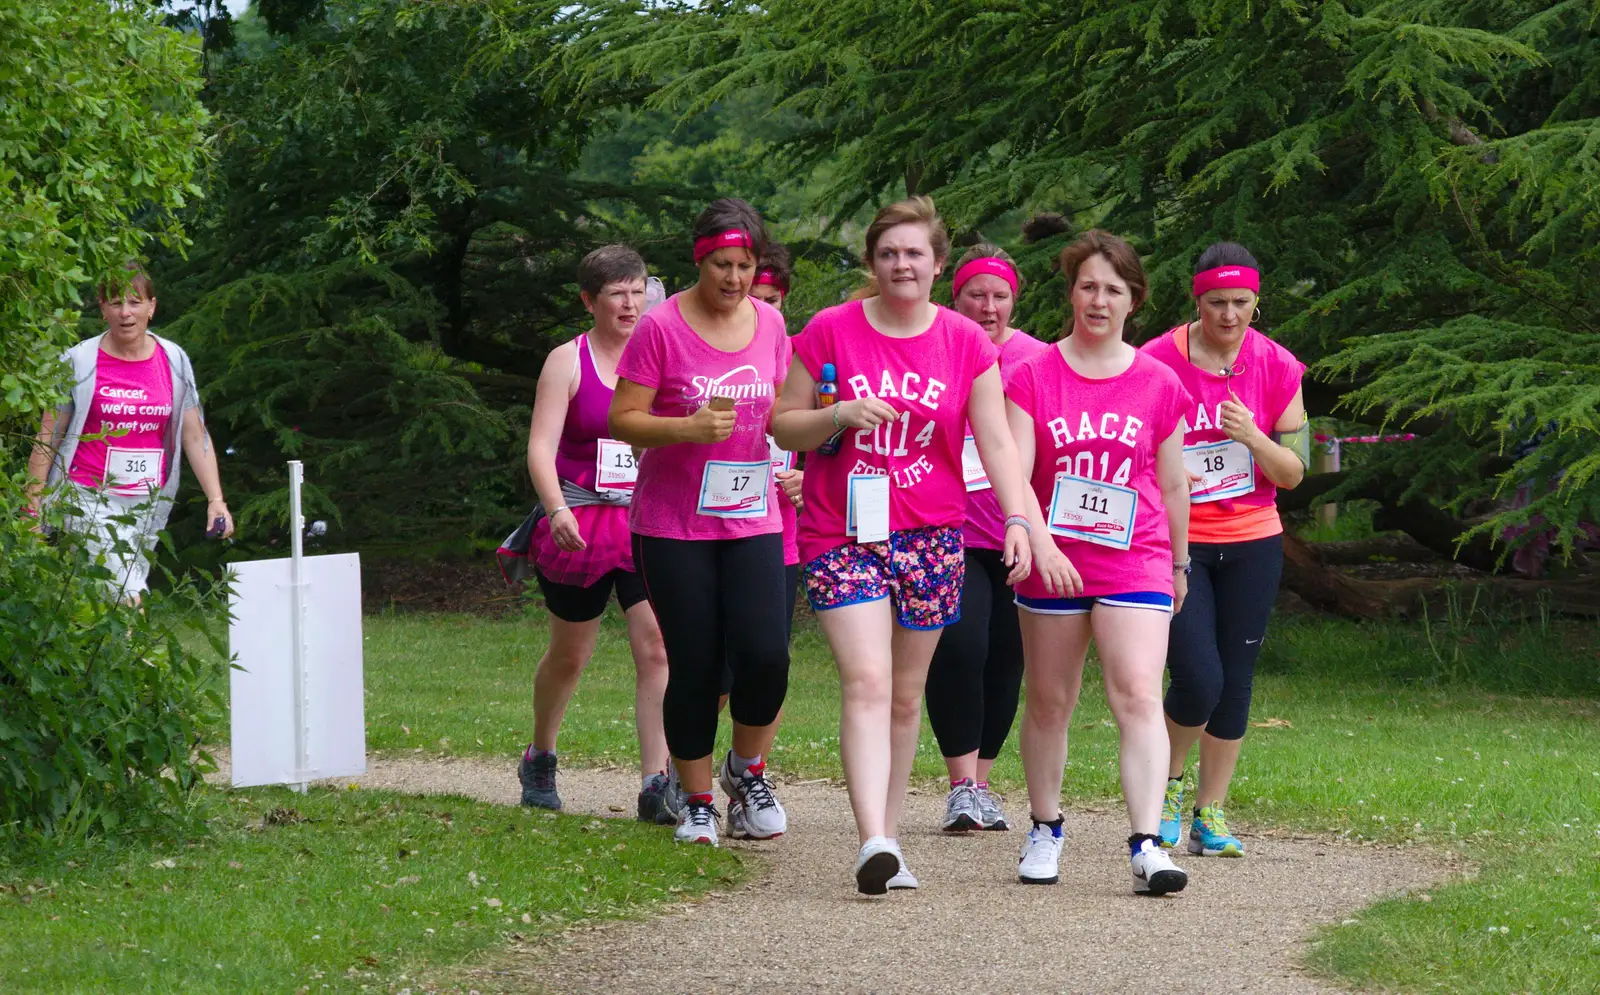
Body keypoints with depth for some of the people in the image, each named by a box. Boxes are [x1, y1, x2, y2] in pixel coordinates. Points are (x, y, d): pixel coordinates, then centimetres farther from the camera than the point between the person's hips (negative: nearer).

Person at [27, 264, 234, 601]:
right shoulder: (79, 362, -4)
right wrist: (32, 509, -3)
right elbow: (46, 441, 0)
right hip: (90, 498, -4)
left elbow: (195, 437, 8)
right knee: (128, 603, -19)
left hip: (148, 505, 4)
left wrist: (216, 500, 0)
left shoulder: (174, 361, 5)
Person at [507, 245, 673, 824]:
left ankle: (656, 786, -15)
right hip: (580, 527, -2)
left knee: (657, 648, -14)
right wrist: (557, 510, -27)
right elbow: (541, 448, -11)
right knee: (569, 654, 13)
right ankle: (539, 761, 38)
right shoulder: (567, 362, -3)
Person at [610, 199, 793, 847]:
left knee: (765, 655, -13)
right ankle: (697, 802, 14)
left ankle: (747, 768, 13)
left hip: (752, 522, 3)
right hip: (672, 526, -3)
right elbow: (623, 420, -8)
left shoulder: (770, 325, 7)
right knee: (694, 667, -1)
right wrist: (690, 428, -23)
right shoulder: (662, 328, -8)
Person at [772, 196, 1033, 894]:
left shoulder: (965, 343, 4)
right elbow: (783, 427, 5)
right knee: (866, 682, -17)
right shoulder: (829, 331, 0)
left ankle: (887, 840, 17)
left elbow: (996, 441, 1)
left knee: (906, 695, 8)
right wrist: (839, 415, -14)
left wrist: (1016, 518, -13)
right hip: (842, 535, -2)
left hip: (929, 536, 2)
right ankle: (874, 843, -29)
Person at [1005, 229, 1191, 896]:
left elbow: (1174, 485, 13)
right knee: (1049, 700, 10)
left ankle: (1147, 846, -20)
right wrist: (1042, 545, -24)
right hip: (1052, 563, 0)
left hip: (1135, 562, 0)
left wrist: (1179, 564, 19)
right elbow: (1014, 473, -9)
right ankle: (1045, 830, 26)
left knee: (1138, 696, -13)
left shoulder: (1159, 386, 4)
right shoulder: (1033, 377, 0)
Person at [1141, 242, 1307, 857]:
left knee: (1235, 683, 4)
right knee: (1199, 680, -13)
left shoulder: (1276, 367, -1)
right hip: (1176, 543, -3)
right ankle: (1168, 784, 15)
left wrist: (1251, 437, -16)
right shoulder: (1158, 361, -8)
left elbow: (1293, 472, 1)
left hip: (1252, 543, 3)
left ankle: (1209, 816, 15)